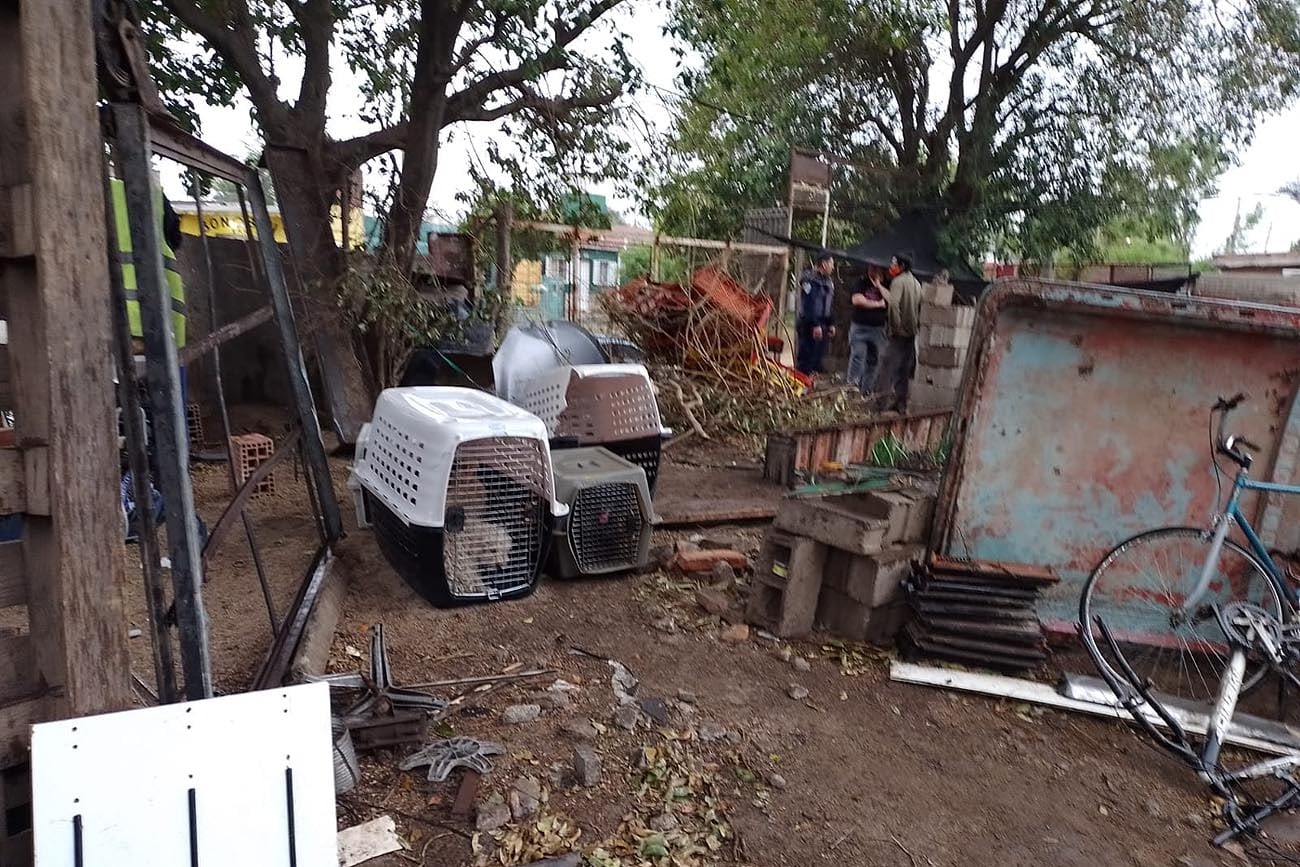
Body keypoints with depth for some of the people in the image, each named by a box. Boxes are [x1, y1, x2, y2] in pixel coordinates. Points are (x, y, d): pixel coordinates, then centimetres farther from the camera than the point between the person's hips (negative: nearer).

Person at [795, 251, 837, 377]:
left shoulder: (828, 282, 17)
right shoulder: (810, 279, -12)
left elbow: (831, 305, 21)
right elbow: (809, 304, -19)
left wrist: (831, 324, 14)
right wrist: (815, 325, -22)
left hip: (823, 325, 9)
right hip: (810, 326, -9)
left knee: (818, 358, 11)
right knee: (806, 358, -7)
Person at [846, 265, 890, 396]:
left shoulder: (885, 286, 10)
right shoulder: (862, 283, 3)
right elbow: (856, 300, -12)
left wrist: (878, 285, -5)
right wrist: (877, 304, -5)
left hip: (878, 329, 3)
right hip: (860, 327, -3)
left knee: (874, 361, 4)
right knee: (857, 357, -10)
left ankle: (867, 390, 11)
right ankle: (852, 386, -8)